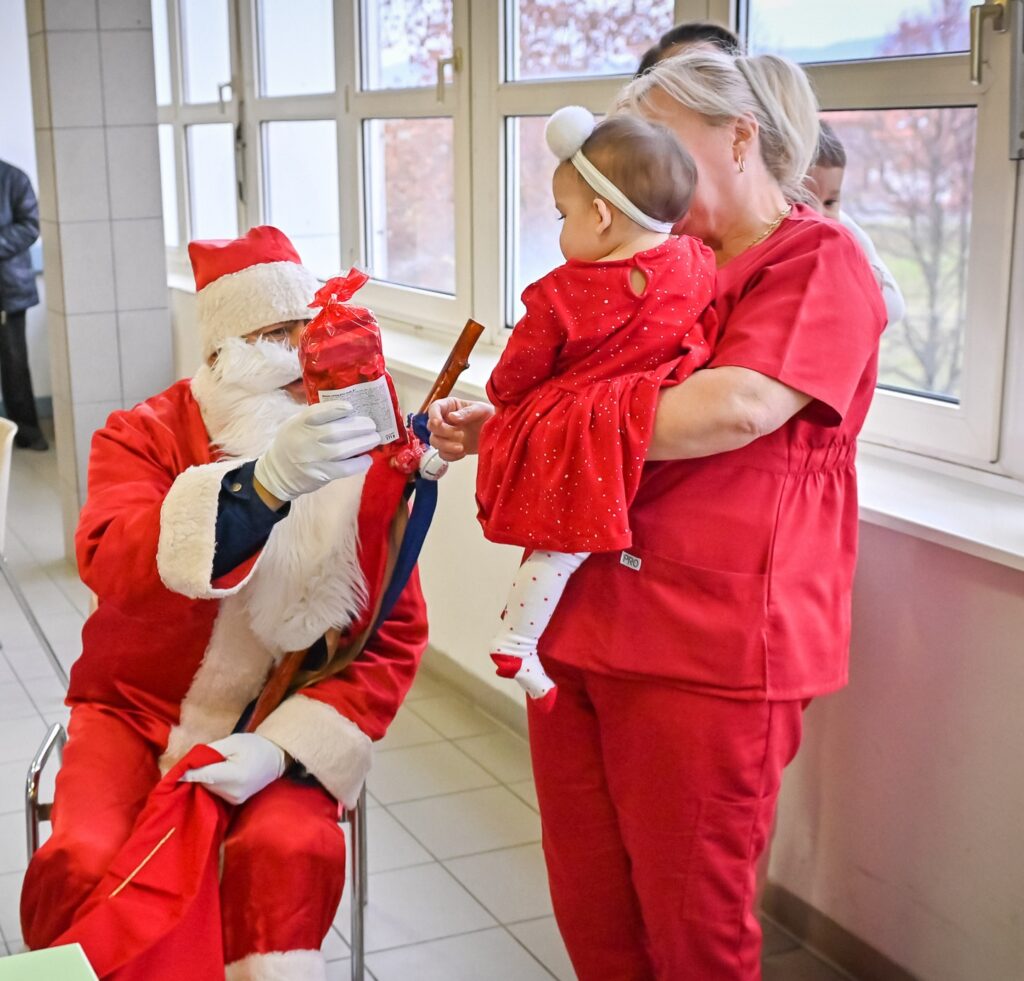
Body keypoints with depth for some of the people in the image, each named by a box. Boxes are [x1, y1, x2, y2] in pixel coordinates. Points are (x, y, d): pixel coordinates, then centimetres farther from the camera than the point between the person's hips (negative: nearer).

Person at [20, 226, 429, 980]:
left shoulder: (365, 462, -4)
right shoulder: (143, 437, -6)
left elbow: (395, 640, -5)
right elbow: (114, 568, -27)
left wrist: (285, 746, -20)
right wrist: (266, 482, -42)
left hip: (281, 725, 0)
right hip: (140, 712, 1)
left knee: (288, 852, -30)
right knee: (83, 861, -24)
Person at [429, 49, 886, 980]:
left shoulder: (818, 260, -5)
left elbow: (737, 407, -21)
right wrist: (492, 425, 2)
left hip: (710, 646, -7)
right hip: (579, 624, 7)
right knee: (587, 905, 14)